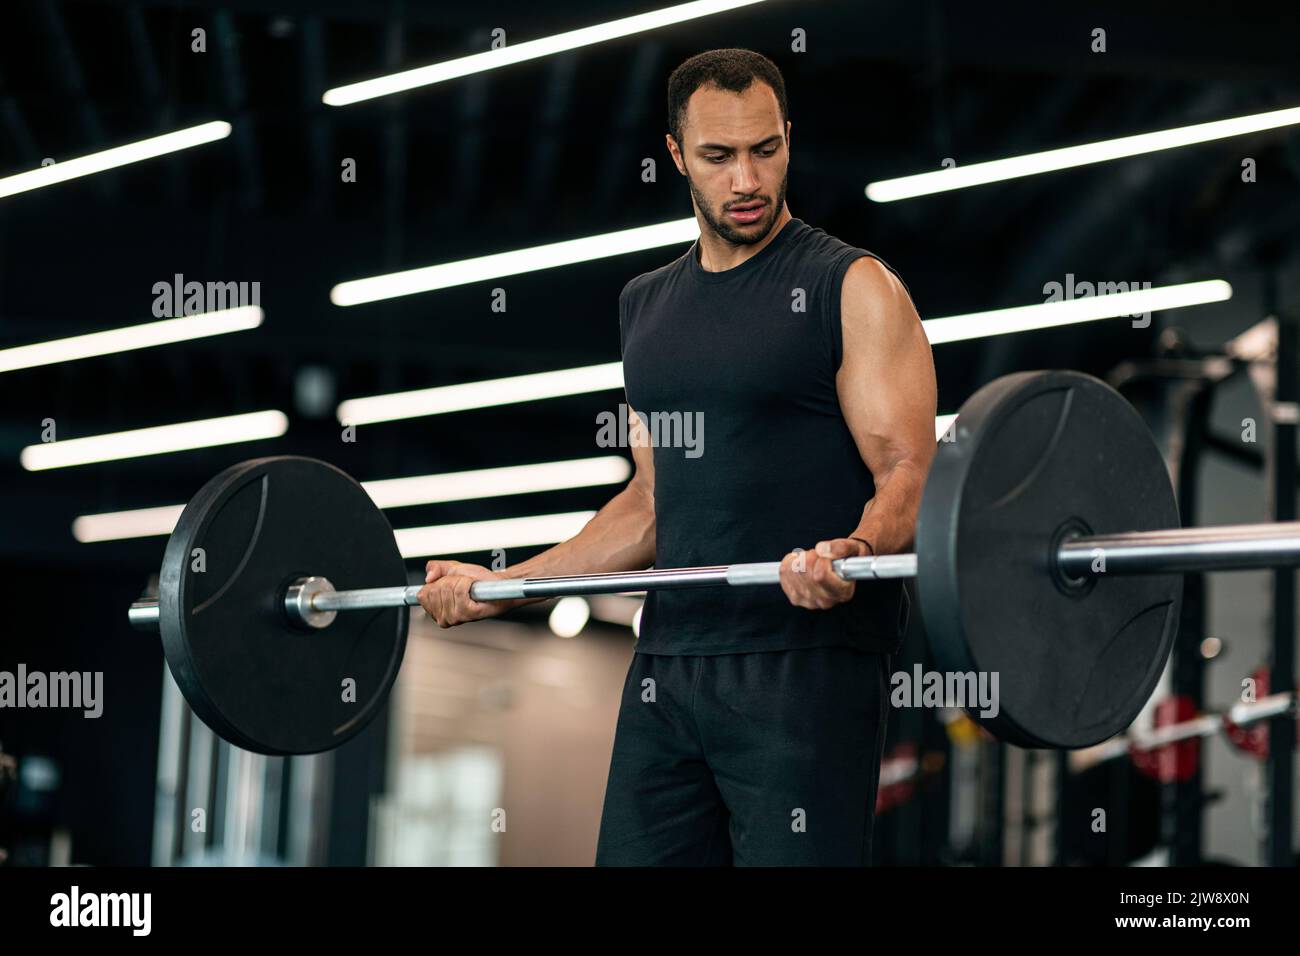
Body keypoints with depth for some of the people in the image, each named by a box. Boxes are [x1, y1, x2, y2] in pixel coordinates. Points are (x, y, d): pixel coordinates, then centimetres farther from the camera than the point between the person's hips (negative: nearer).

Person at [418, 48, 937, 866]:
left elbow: (907, 472, -10)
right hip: (668, 667, 6)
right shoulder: (649, 307, 17)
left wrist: (856, 550, -32)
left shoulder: (852, 290, -3)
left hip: (805, 667, -6)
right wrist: (501, 586, 17)